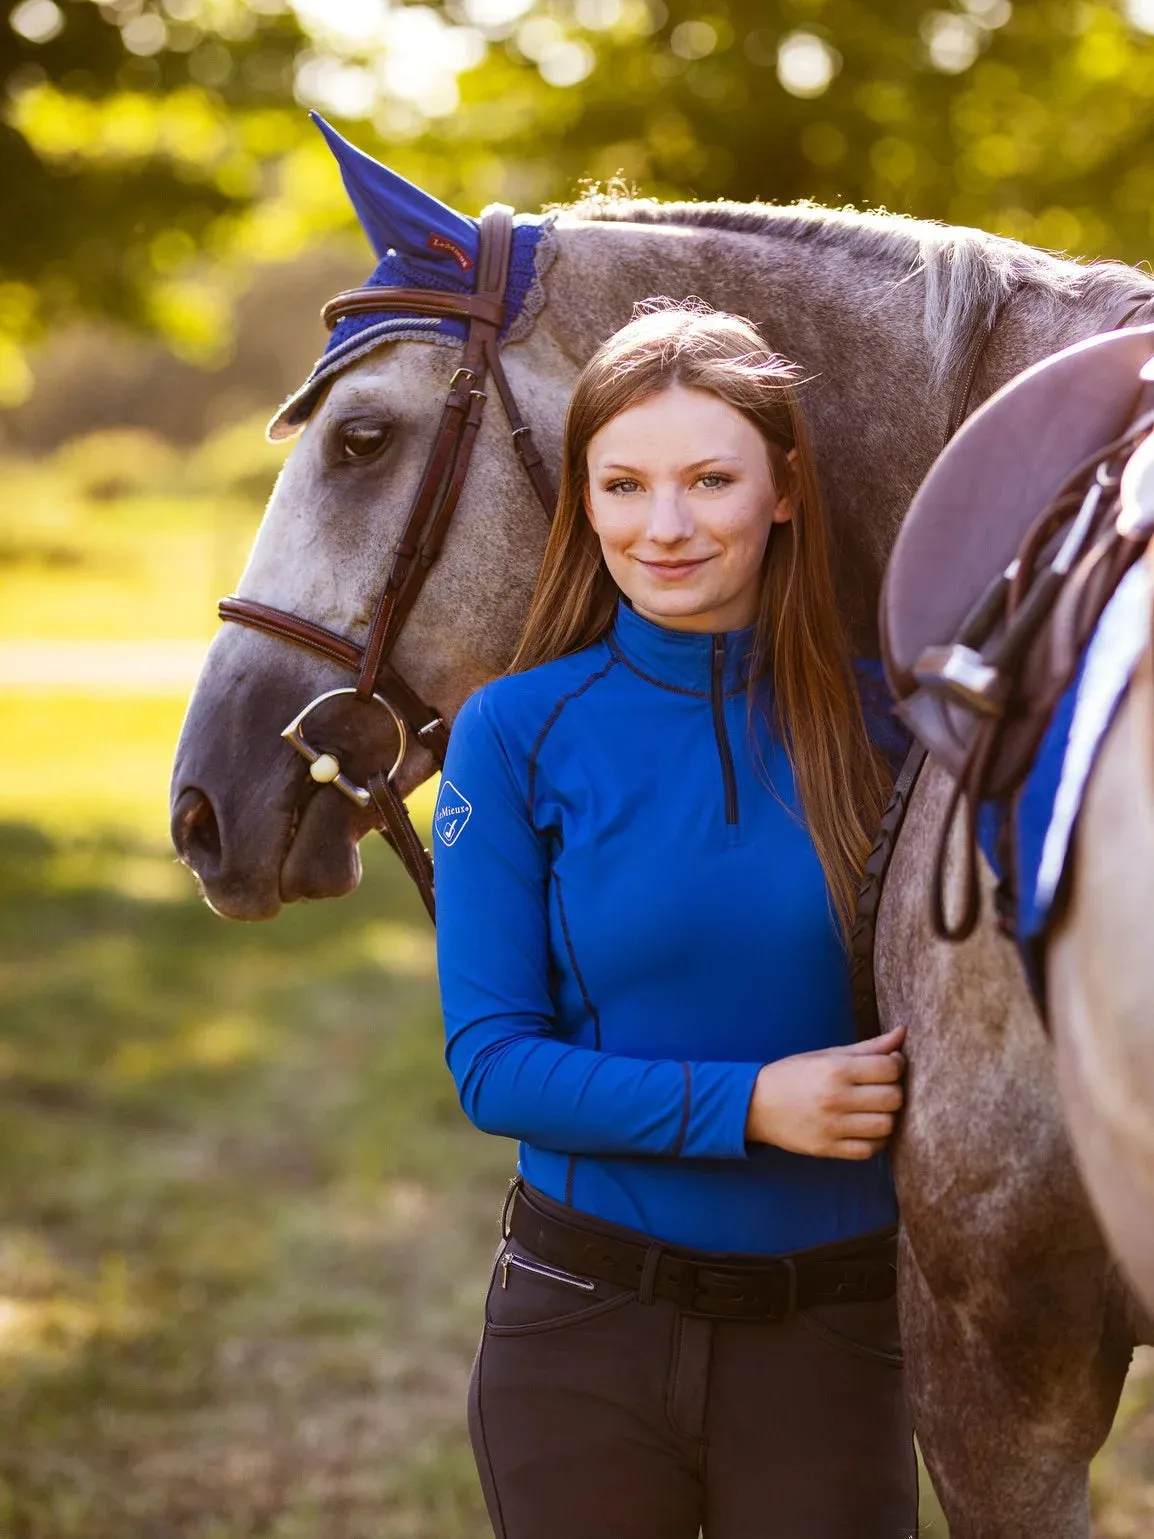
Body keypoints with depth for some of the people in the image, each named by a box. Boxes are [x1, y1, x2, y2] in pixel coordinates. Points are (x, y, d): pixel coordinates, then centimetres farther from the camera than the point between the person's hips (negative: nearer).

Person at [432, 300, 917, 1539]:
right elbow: (493, 1063, -8)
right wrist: (746, 1104, -19)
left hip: (832, 1329, 1)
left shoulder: (881, 721, -2)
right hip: (585, 1327, -1)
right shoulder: (519, 734, -6)